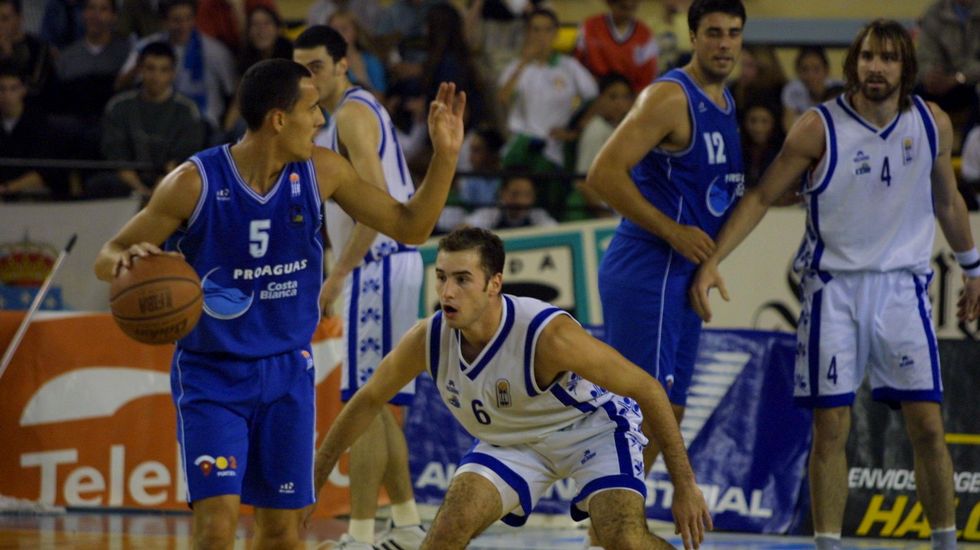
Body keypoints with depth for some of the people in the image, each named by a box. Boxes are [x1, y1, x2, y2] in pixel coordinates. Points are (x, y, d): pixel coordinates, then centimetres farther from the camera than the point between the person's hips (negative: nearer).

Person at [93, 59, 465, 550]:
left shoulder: (319, 172, -5)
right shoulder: (195, 183, -17)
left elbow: (410, 227, 3)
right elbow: (107, 257, -11)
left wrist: (445, 154, -10)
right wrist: (125, 261, -36)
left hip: (287, 372, 4)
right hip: (211, 377, -4)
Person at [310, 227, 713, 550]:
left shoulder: (548, 334, -36)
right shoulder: (428, 339, -22)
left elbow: (647, 390, -27)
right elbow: (366, 403, -3)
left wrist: (685, 486, -26)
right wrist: (312, 481, 0)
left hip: (592, 426, -4)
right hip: (510, 441, 4)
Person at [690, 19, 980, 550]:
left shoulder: (933, 124, 0)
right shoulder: (819, 127, -10)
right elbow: (761, 196, -7)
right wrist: (712, 261, -16)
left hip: (902, 286, 2)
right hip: (833, 286, -2)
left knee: (927, 425, -1)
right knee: (830, 427, -3)